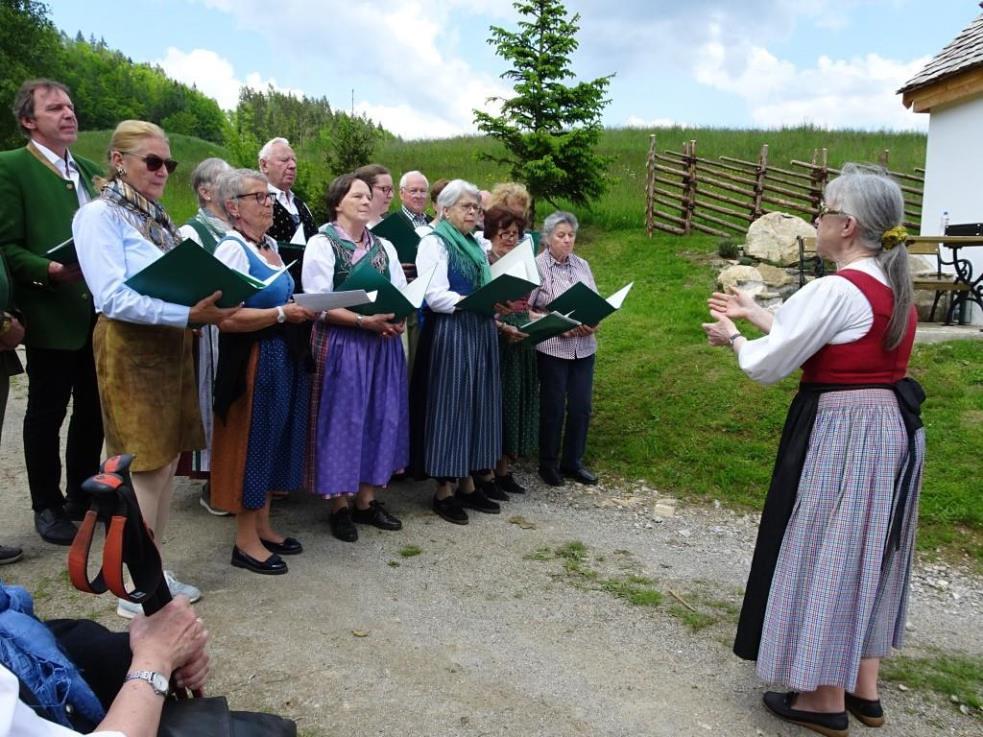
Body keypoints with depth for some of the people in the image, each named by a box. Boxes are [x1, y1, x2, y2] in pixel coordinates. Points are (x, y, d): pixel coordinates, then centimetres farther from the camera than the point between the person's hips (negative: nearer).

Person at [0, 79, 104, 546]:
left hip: (99, 312, 6)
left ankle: (82, 493, 30)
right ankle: (47, 507, 20)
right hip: (52, 314, -6)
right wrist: (50, 270, -25)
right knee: (47, 412, 6)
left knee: (93, 409, 14)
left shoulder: (91, 171, 14)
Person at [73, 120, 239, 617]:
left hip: (171, 345, 8)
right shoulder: (98, 215, -9)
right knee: (144, 468, -4)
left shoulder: (158, 218, 16)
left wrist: (206, 306, -2)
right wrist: (188, 314, -27)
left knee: (166, 463, 11)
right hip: (129, 349, -8)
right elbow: (114, 298, -20)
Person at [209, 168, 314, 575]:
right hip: (252, 360, -9)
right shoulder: (232, 249, -15)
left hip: (284, 357, 9)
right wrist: (281, 314, -21)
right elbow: (227, 317, -24)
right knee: (251, 442, 1)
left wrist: (302, 309, 7)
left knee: (274, 441, 15)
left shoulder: (271, 244, 12)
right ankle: (246, 541, 15)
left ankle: (263, 527, 30)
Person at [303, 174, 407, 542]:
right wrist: (364, 321, -22)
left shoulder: (383, 246, 14)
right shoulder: (322, 243, -5)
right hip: (341, 344, -6)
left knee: (381, 416, 8)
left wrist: (398, 319, -10)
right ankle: (339, 505, 12)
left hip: (384, 343, 6)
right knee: (342, 419, 0)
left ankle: (367, 499, 20)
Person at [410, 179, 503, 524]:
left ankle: (467, 483, 18)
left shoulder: (476, 245, 18)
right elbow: (435, 297, -16)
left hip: (480, 333, 8)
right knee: (449, 406, -3)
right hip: (449, 334, -8)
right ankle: (444, 489, 6)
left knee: (477, 404, 9)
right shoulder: (435, 243, -6)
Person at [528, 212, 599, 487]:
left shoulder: (582, 265, 10)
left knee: (581, 407, 8)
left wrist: (593, 324, -8)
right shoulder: (537, 266, -7)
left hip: (584, 347, 5)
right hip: (552, 348, -5)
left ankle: (573, 462, 25)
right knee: (553, 407, 4)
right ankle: (548, 464, 22)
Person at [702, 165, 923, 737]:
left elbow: (767, 365, -16)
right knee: (866, 551, 18)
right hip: (891, 430, 9)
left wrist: (731, 337, 3)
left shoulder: (835, 289, -20)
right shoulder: (895, 286, 8)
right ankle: (864, 690, 32)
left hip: (840, 436, -9)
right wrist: (753, 311, 21)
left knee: (826, 554, 5)